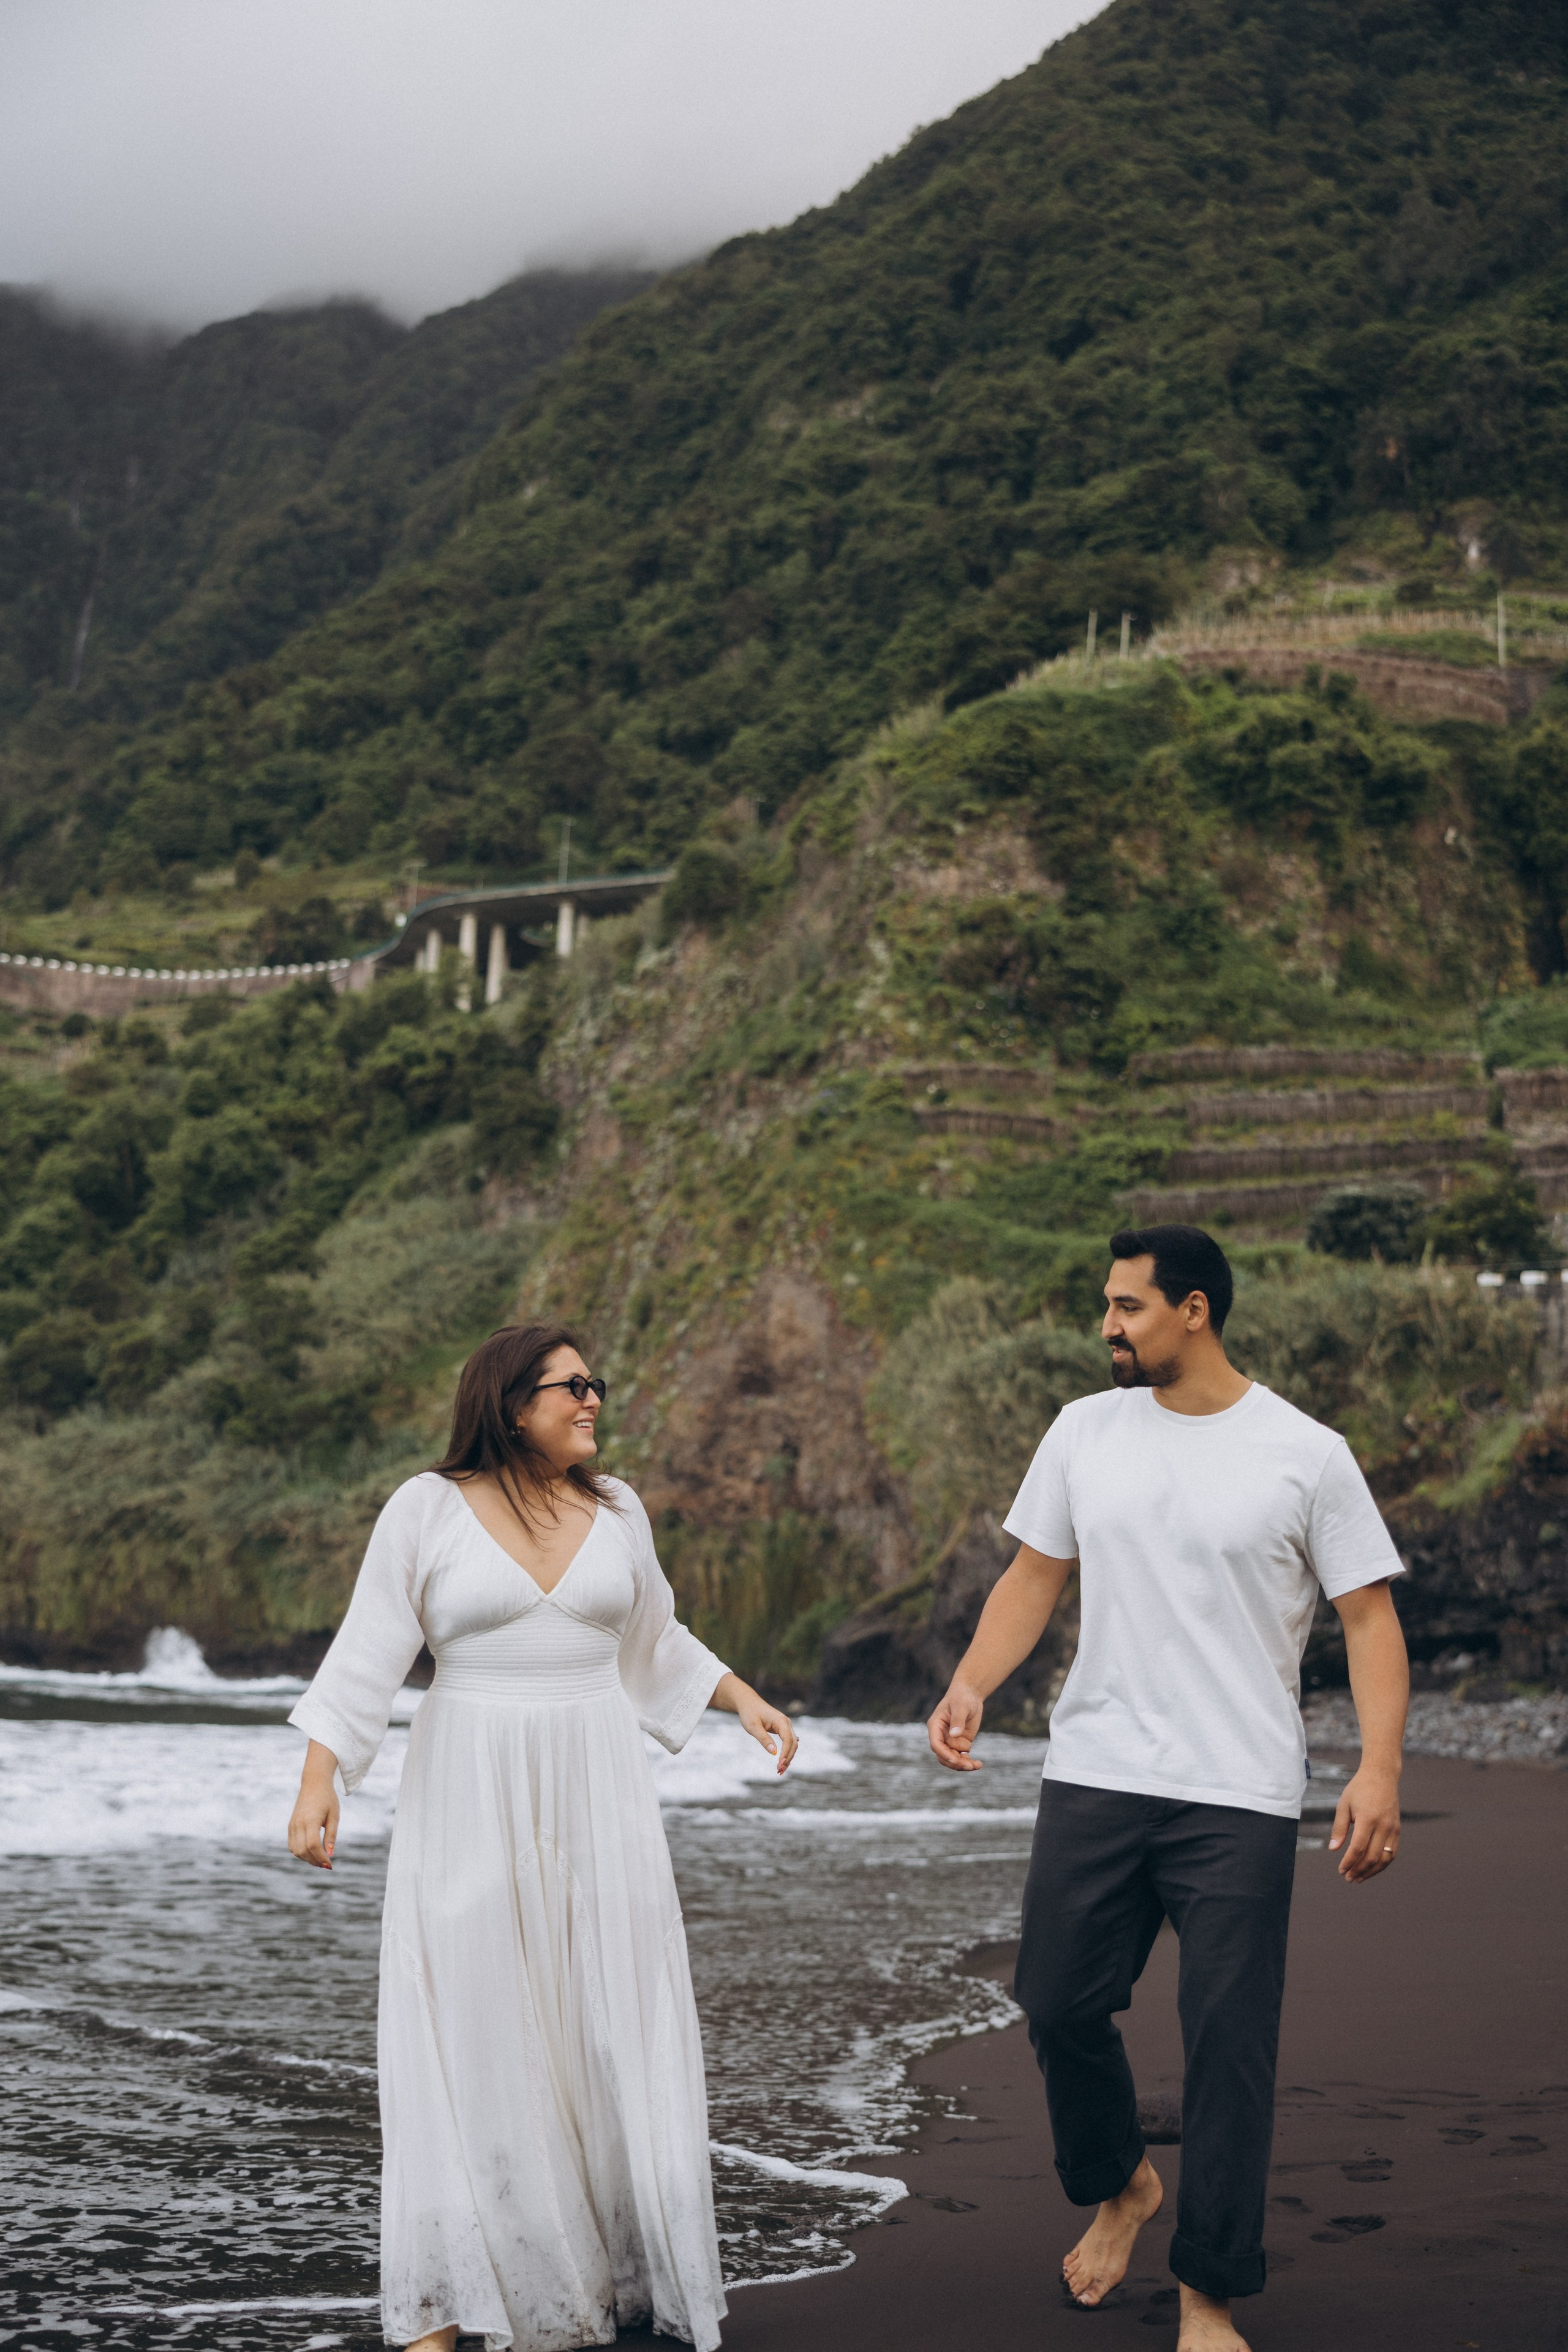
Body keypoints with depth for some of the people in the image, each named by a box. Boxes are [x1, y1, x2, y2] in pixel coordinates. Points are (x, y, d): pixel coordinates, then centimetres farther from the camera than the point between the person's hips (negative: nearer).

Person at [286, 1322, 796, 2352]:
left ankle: (621, 2267, 16)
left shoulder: (618, 1510, 7)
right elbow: (368, 1656, -5)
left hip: (597, 1795, 3)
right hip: (470, 1801, -3)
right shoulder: (428, 1509, -4)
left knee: (609, 2022, 4)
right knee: (469, 2033, -1)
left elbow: (657, 1645, 21)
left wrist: (746, 1698, 14)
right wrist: (319, 1779, -13)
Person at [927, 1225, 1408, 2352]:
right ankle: (1119, 2187, 37)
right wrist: (971, 1686, -4)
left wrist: (1380, 1770, -15)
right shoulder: (1085, 1432, 7)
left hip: (1241, 1796, -3)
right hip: (1094, 1779, 4)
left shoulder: (1308, 1455, -4)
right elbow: (1036, 1575, 12)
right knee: (1059, 2005, 7)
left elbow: (1370, 1616, -3)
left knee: (1230, 2044, -1)